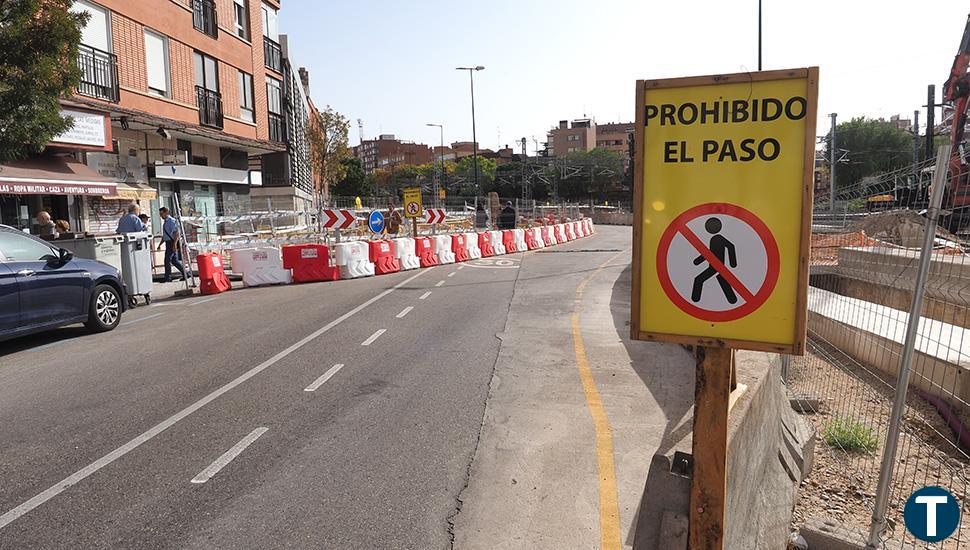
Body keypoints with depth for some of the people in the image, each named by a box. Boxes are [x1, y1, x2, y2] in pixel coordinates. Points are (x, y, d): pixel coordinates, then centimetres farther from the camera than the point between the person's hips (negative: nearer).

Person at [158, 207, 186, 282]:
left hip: (172, 243, -9)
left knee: (167, 260, -8)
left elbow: (176, 233, -19)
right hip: (168, 243, 9)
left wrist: (174, 244, -25)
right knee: (174, 260, 11)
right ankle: (185, 274, 16)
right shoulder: (165, 222, 17)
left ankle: (168, 278, -2)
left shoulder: (172, 221, -12)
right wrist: (160, 244, 23)